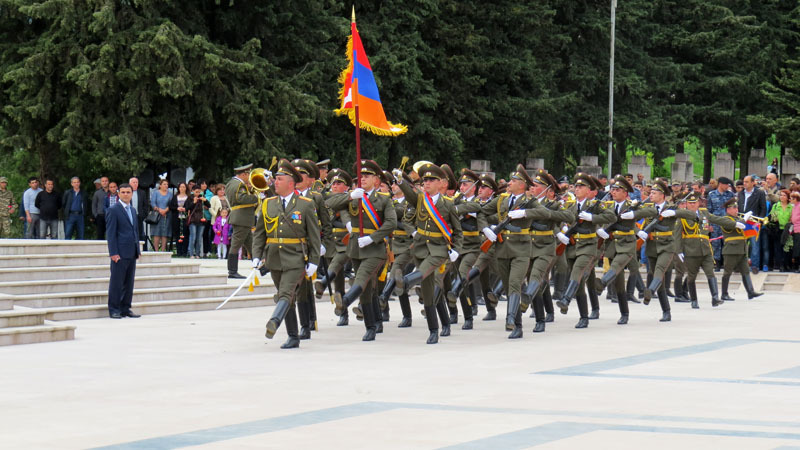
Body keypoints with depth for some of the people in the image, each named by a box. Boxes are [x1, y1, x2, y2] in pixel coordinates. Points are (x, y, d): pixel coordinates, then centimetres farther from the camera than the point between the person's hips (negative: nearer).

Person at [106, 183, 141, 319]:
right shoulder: (113, 210, -7)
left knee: (129, 282, 9)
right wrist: (114, 253, -17)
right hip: (120, 253, -7)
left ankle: (125, 309, 16)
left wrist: (138, 250, 15)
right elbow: (110, 233, -10)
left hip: (132, 253, 7)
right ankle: (114, 310, 2)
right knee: (116, 282, -3)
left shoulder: (133, 210, 17)